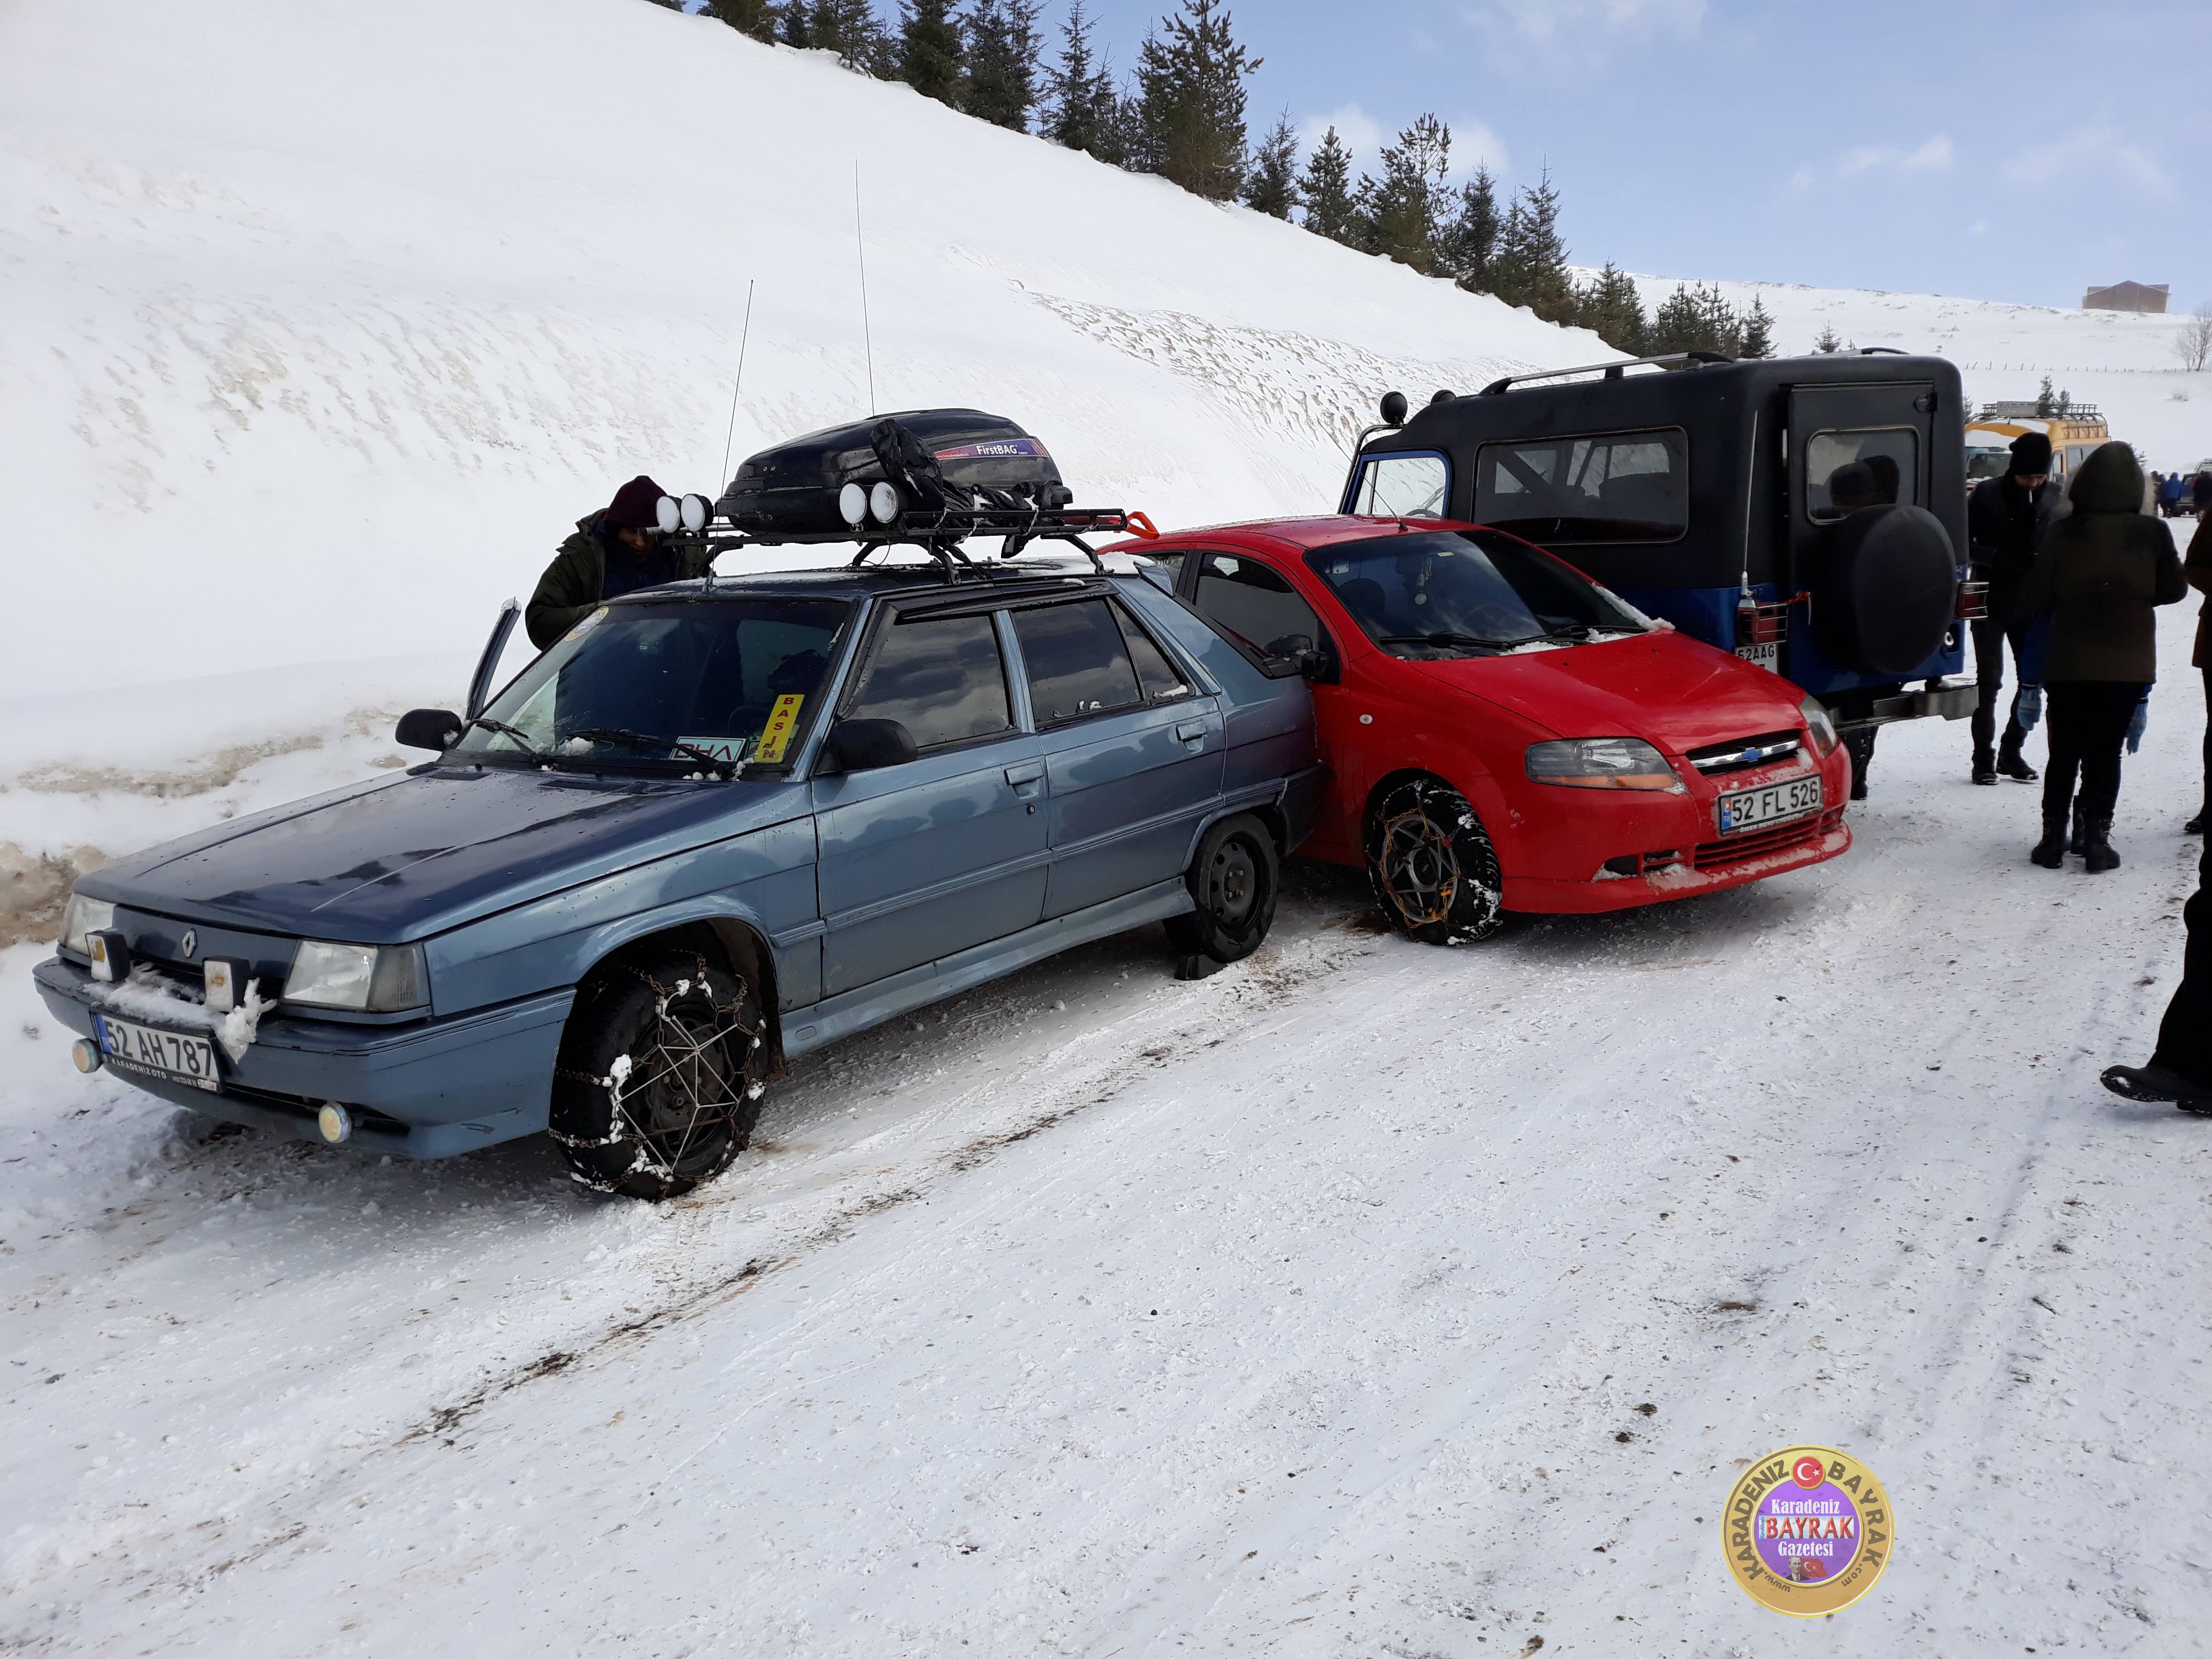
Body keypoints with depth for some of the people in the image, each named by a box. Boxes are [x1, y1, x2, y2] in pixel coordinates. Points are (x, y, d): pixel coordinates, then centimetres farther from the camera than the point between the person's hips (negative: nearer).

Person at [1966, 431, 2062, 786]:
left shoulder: (2054, 497, 2)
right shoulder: (1987, 494, -7)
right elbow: (1963, 544, -7)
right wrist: (2001, 559, -22)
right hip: (1992, 602, -3)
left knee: (2033, 679, 6)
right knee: (1989, 680, -1)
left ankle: (2012, 751, 19)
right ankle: (1984, 757, 6)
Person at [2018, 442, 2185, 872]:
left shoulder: (2063, 534, -10)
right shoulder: (2153, 534, -7)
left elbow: (2033, 599, -7)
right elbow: (2174, 589, 5)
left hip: (2069, 662, 0)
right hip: (2128, 663, 0)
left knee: (2064, 752, 10)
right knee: (2107, 752, 7)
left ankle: (2053, 839, 12)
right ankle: (2096, 841, 6)